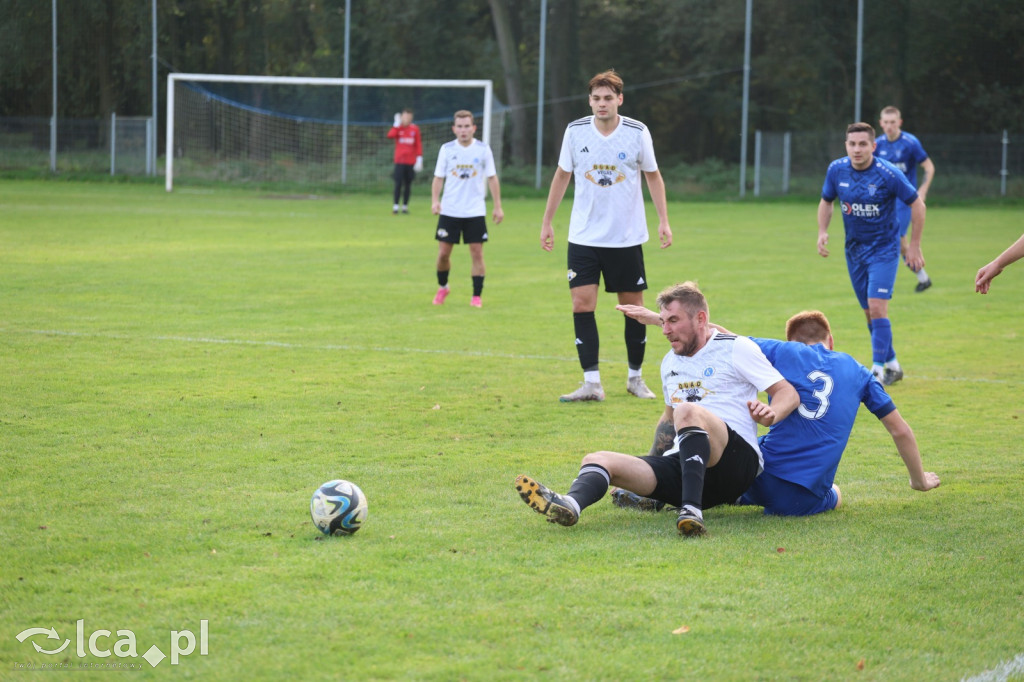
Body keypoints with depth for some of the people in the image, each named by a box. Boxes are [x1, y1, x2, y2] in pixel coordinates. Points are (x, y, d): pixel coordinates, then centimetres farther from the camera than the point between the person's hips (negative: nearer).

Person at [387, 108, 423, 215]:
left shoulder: (415, 129, 6)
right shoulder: (398, 127, 3)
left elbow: (419, 145, 6)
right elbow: (391, 135, -18)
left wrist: (419, 159, -1)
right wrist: (397, 124, -15)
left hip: (411, 161, 2)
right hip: (399, 161, -2)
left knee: (408, 184, 4)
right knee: (398, 183, -9)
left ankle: (405, 206, 11)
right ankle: (395, 206, -7)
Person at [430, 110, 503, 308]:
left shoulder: (483, 150, -1)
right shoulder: (447, 149, 1)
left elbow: (492, 178, 5)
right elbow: (438, 177, 5)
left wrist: (497, 206, 2)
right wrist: (435, 200, -10)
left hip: (475, 212, -1)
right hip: (449, 210, 1)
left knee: (477, 253, -3)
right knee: (443, 253, 2)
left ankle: (476, 296, 5)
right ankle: (442, 288, 26)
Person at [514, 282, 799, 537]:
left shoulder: (736, 348, 3)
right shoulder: (670, 362, 23)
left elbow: (789, 393, 0)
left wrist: (771, 414, -19)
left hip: (737, 458, -6)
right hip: (680, 463, 6)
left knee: (688, 411, -35)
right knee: (598, 460, -14)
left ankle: (692, 510, -50)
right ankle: (569, 505, -51)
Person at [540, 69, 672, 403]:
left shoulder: (638, 132, -7)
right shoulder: (575, 131, -3)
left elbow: (653, 175, 6)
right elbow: (562, 175, 10)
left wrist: (663, 220, -2)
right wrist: (547, 222, 11)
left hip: (627, 237, -1)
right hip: (584, 235, 1)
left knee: (633, 306, 6)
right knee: (582, 303, -9)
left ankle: (635, 377, 23)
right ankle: (591, 383, -7)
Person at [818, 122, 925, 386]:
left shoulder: (889, 174, -19)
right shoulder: (836, 170, -6)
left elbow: (917, 205, -8)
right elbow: (826, 201, 12)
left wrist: (914, 245, -6)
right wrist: (822, 232, -4)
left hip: (884, 249, -5)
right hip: (854, 250, 5)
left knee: (877, 308, -16)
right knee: (870, 312, 10)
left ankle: (878, 371, -12)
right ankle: (892, 365, 25)